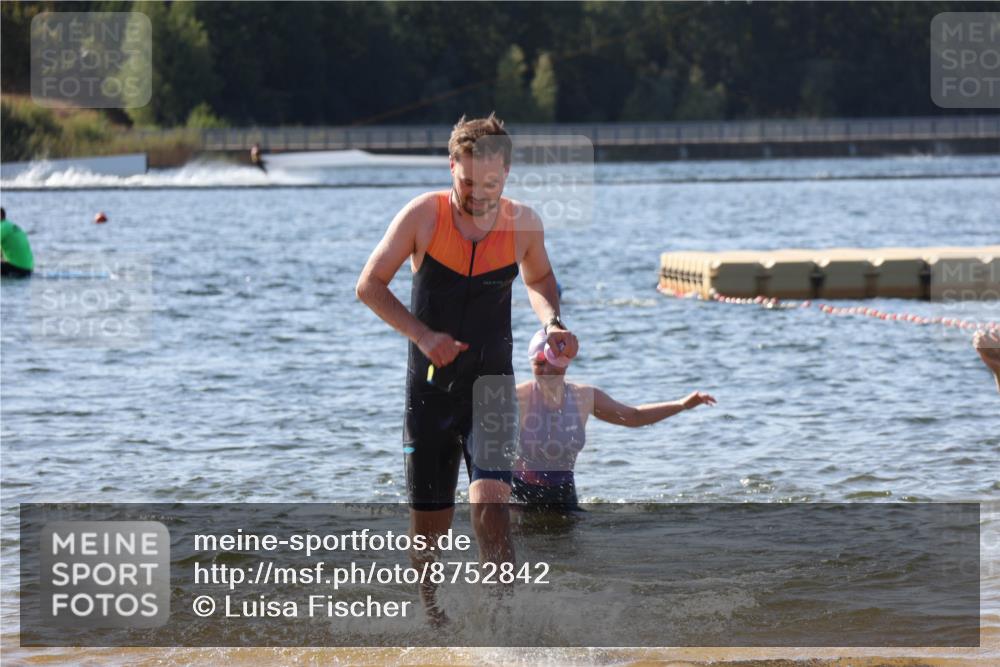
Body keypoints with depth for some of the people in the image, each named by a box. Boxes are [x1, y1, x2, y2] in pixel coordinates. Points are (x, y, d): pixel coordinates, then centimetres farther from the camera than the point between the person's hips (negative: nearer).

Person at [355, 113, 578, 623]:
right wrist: (422, 334, -19)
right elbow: (369, 285, -6)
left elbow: (538, 279, 17)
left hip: (492, 387, 0)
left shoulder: (523, 223, -5)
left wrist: (552, 323, -3)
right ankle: (427, 600, 39)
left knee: (490, 501, -22)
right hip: (430, 387, 0)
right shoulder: (424, 216, -12)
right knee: (429, 521, 10)